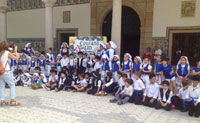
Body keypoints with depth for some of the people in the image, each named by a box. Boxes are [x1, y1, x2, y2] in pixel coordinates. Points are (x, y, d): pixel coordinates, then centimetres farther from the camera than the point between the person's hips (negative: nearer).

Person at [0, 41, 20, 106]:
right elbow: (16, 58, -6)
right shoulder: (7, 53, -8)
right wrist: (16, 51, 6)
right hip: (6, 72, -6)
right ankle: (12, 100, 1)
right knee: (12, 85, 5)